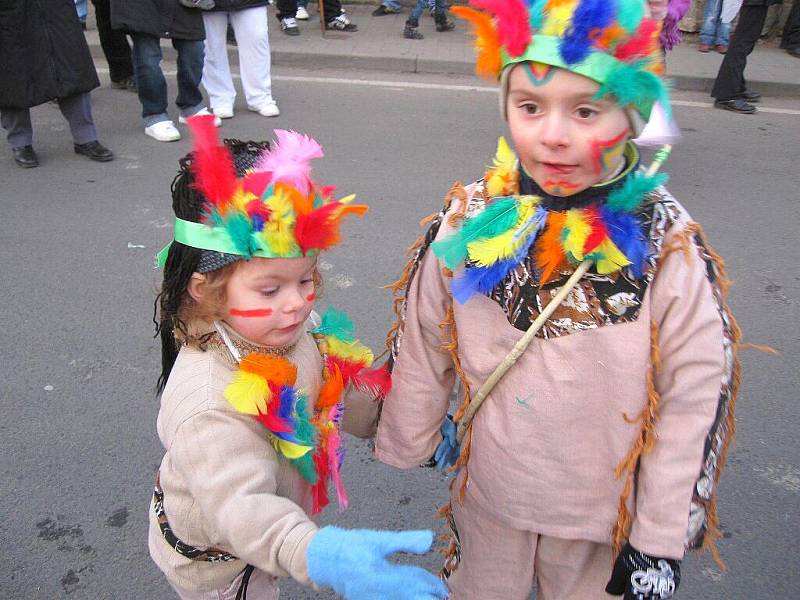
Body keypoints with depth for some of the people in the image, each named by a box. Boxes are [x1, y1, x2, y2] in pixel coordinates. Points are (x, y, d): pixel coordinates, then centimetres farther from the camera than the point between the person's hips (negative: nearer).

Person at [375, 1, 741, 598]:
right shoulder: (468, 224, -15)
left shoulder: (668, 249, -20)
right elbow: (421, 346, -3)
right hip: (488, 488, 2)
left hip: (603, 507, -1)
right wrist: (410, 442, 8)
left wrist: (661, 540, -9)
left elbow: (695, 398, -13)